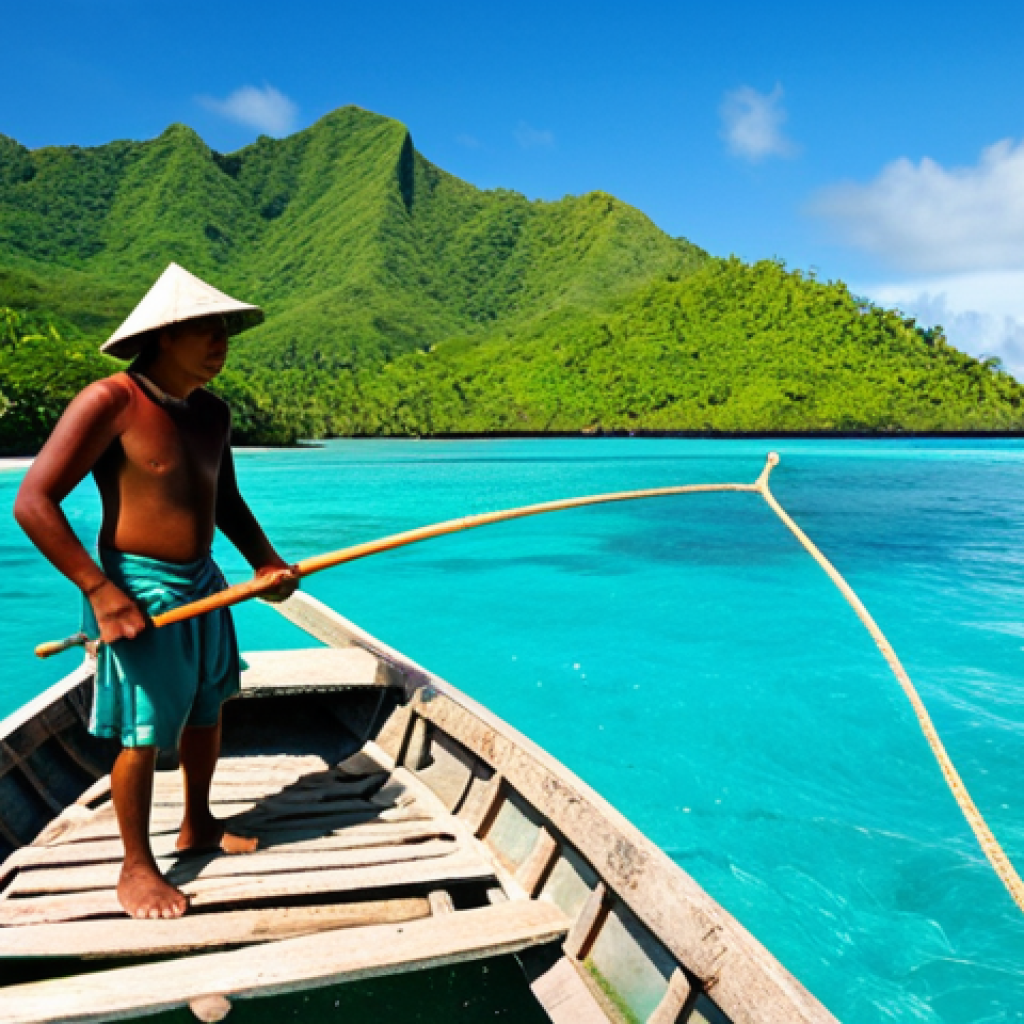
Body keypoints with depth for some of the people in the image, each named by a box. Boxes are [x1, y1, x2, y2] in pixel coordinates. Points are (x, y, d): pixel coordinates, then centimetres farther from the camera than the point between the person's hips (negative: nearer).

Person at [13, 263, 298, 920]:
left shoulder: (212, 413, 7)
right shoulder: (110, 403, -16)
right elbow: (34, 502, -18)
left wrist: (266, 562, 5)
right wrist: (100, 590, -22)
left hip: (203, 586, 8)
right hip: (139, 593, -8)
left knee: (207, 711, 19)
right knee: (143, 734, 2)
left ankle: (198, 827, 41)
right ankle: (136, 867, 24)